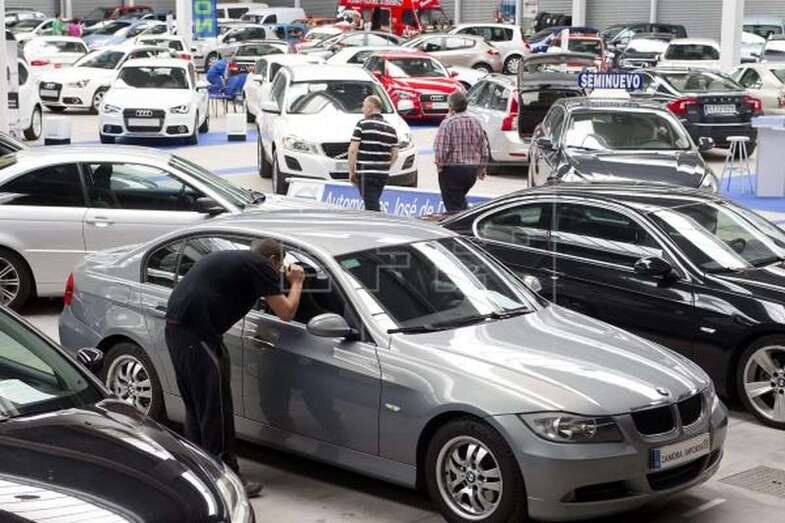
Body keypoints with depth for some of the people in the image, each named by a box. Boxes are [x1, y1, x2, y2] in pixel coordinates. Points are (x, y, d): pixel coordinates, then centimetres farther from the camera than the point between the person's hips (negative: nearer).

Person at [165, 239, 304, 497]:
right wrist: (296, 282, 19)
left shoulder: (229, 259, 25)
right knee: (216, 409, -3)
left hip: (175, 326, 9)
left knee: (195, 405, 19)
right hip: (198, 332, -9)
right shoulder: (262, 266, 0)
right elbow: (286, 313, 1)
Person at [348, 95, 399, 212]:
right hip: (383, 174, 6)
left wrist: (351, 171, -4)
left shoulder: (363, 125, -7)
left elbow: (352, 150, -12)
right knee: (374, 203, 19)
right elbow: (395, 154, 10)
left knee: (372, 207, -7)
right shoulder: (390, 128, 10)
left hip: (366, 173, -6)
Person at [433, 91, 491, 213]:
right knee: (460, 200, 26)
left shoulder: (448, 123, -14)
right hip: (472, 170, 6)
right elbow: (485, 149, 7)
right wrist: (482, 169, 18)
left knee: (454, 205, 2)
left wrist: (440, 166, -3)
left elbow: (441, 150, -19)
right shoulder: (476, 122, 5)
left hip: (452, 171, -6)